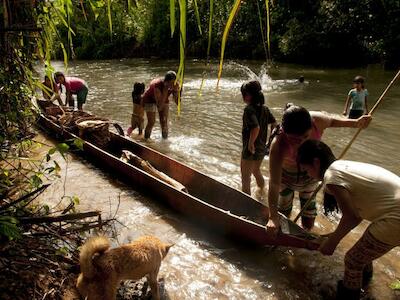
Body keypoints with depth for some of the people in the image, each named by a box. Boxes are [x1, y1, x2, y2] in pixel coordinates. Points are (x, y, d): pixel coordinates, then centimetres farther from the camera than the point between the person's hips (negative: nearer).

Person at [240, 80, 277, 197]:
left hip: (250, 150, -8)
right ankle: (261, 190, 54)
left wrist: (250, 143, -23)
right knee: (256, 171, 33)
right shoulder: (264, 108, 1)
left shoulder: (249, 109, -22)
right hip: (262, 148, 8)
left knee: (245, 179, 7)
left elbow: (256, 127, -34)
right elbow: (274, 124, 7)